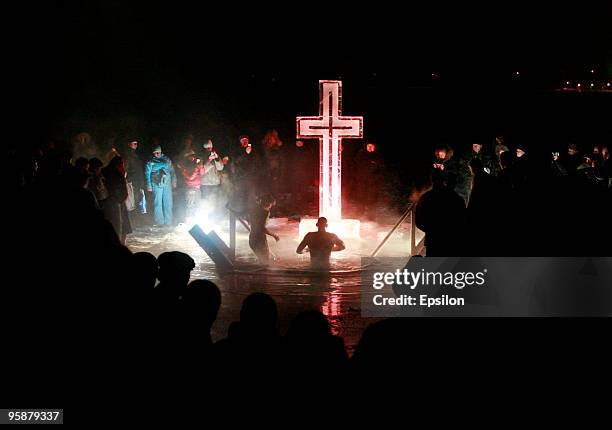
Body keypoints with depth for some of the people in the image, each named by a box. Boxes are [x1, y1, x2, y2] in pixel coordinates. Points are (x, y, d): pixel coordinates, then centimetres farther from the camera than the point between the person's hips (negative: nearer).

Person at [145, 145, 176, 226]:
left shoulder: (167, 160, 11)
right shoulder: (150, 162, 4)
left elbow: (172, 171, 15)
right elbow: (147, 174, 5)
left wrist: (174, 181, 9)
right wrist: (149, 186, -1)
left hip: (167, 184, 2)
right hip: (157, 185, -2)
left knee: (168, 203, 1)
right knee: (158, 203, -4)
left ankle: (168, 221, 7)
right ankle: (159, 222, 2)